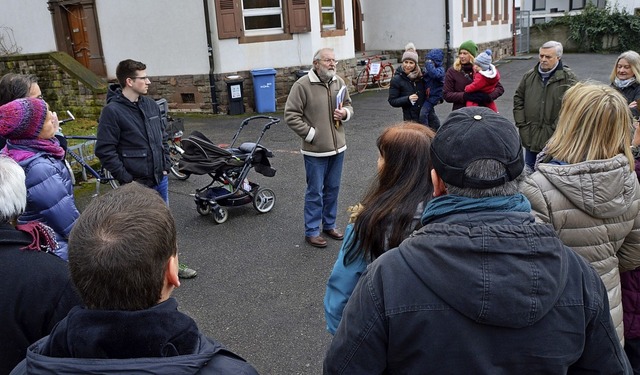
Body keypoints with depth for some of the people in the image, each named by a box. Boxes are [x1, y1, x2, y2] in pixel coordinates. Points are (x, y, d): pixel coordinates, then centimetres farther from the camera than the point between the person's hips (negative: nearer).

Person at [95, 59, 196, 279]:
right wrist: (126, 179, -16)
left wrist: (166, 166, 9)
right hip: (137, 184, -7)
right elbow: (105, 151, -16)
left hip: (160, 180, 7)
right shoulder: (112, 111, -14)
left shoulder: (151, 105, 5)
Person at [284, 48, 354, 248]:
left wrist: (345, 113, -5)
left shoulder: (339, 82, 6)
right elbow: (291, 115, -13)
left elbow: (349, 105, 19)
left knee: (333, 189, 16)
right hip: (315, 150, -6)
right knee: (315, 191, 3)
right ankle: (311, 231, 17)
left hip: (338, 147, 6)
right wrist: (310, 134, -14)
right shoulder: (302, 85, -13)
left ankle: (329, 225, 33)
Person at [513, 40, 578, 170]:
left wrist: (556, 128, -16)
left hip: (554, 139, -5)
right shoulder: (529, 76, 8)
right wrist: (521, 123, 5)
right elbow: (518, 99, 14)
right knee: (529, 171, 17)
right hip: (530, 136, 5)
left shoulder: (568, 78, -8)